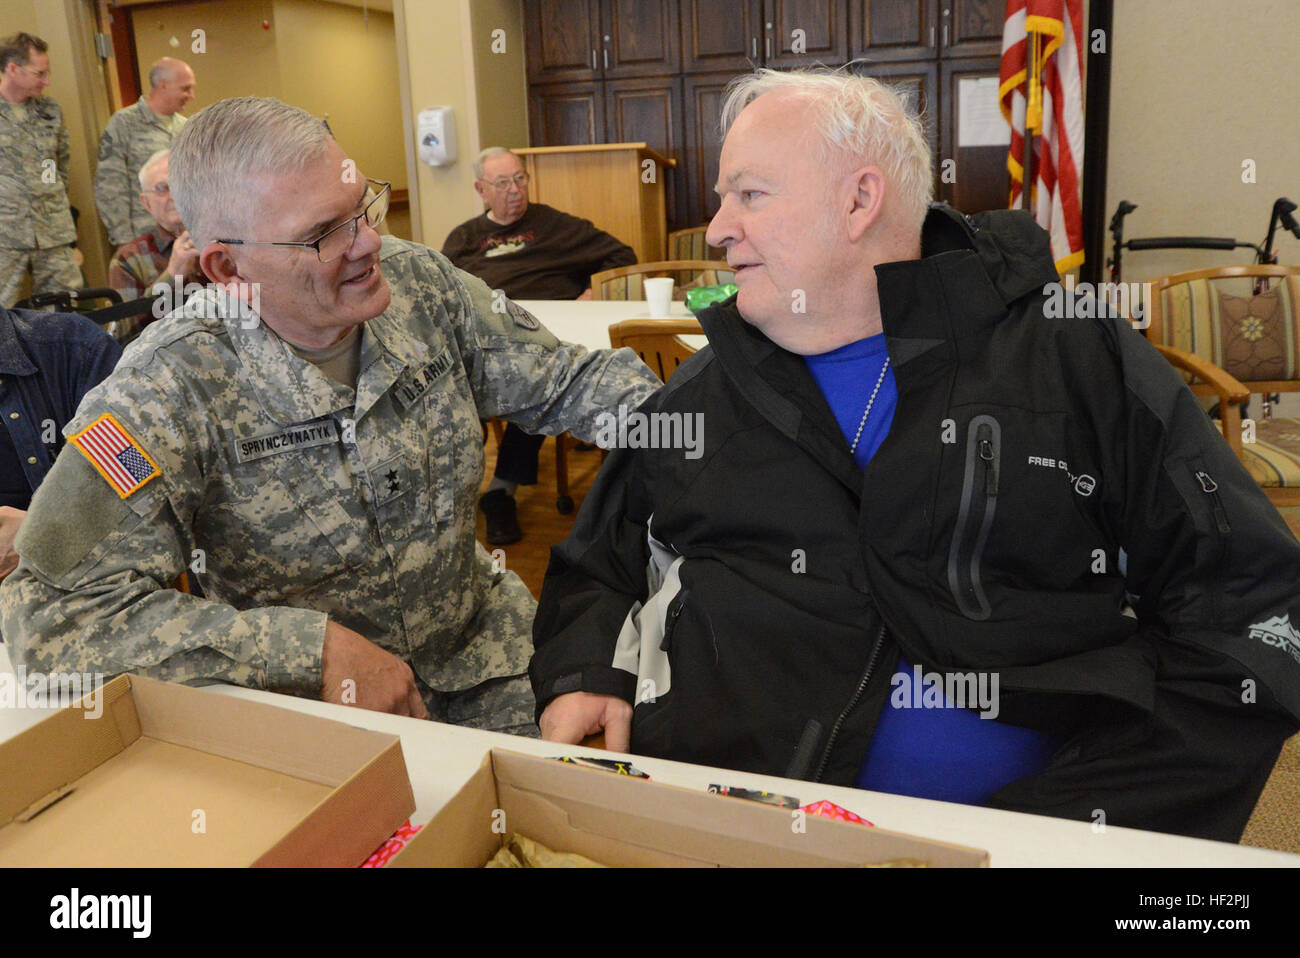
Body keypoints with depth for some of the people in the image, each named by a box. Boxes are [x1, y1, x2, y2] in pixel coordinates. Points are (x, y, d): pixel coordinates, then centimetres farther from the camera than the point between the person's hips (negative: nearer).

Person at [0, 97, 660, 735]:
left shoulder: (419, 283, -8)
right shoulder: (173, 392, -23)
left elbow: (564, 381, 4)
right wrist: (313, 648, -30)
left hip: (482, 656, 3)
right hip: (302, 703, -2)